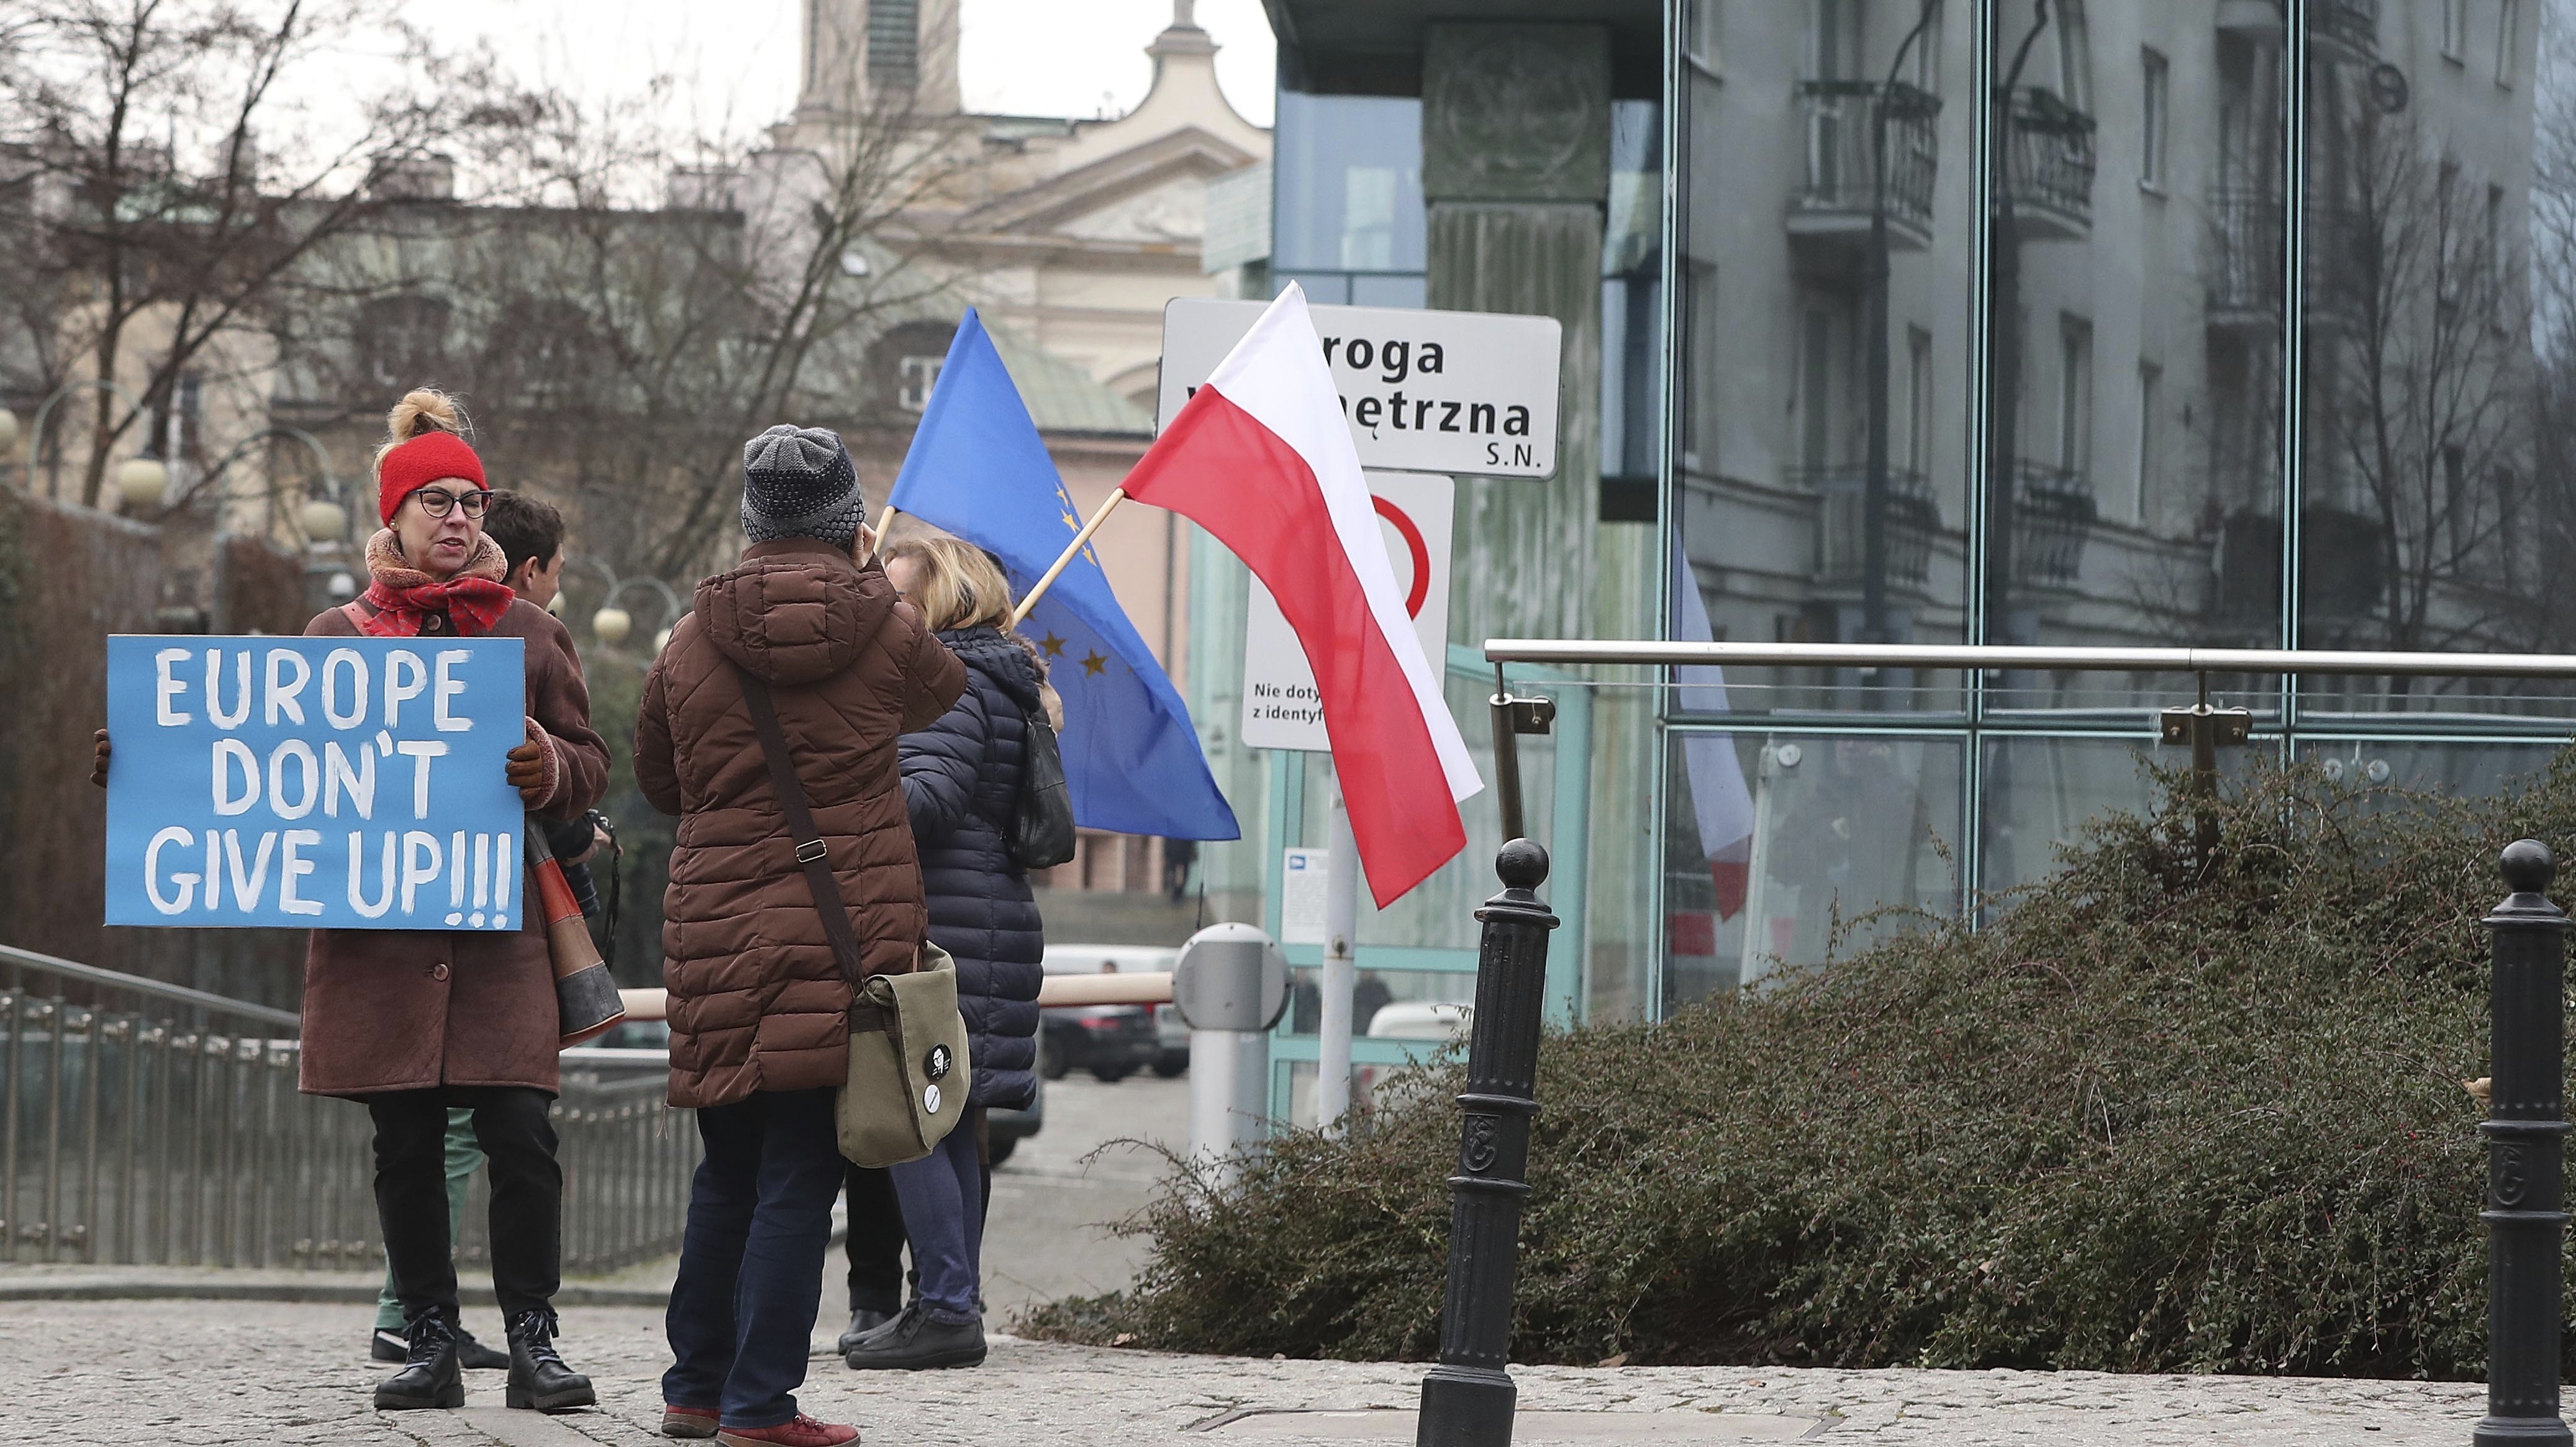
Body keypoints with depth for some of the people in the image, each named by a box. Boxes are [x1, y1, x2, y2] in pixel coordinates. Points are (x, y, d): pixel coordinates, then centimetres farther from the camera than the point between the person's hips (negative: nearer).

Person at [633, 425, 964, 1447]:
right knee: (799, 1175, -2)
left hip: (715, 933, 3)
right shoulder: (884, 632, -3)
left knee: (728, 1171, 16)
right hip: (848, 938, -3)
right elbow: (944, 691, 21)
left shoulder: (692, 643, 3)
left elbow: (658, 781, 17)